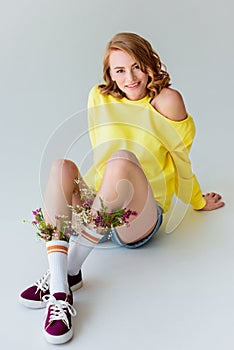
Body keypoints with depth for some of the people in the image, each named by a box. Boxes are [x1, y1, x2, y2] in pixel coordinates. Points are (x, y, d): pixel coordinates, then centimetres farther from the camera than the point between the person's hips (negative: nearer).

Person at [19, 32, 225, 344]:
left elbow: (181, 157, 4)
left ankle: (69, 271, -29)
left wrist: (197, 202, 13)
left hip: (139, 223, -4)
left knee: (123, 159, -32)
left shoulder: (167, 100, -4)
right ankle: (60, 290, -38)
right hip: (94, 212, 4)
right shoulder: (99, 97, 9)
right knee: (62, 165, -24)